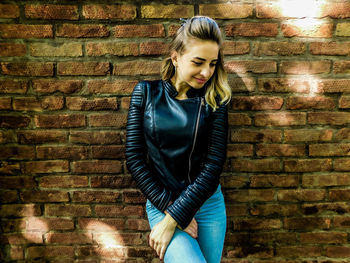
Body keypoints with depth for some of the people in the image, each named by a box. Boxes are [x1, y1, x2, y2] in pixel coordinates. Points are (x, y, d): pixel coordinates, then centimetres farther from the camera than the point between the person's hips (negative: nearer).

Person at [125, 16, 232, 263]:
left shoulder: (213, 99, -4)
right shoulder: (146, 92, -4)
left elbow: (214, 165, -10)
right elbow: (134, 157, -6)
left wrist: (173, 220, -14)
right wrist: (168, 207, -11)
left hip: (207, 203, 2)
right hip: (161, 203, -1)